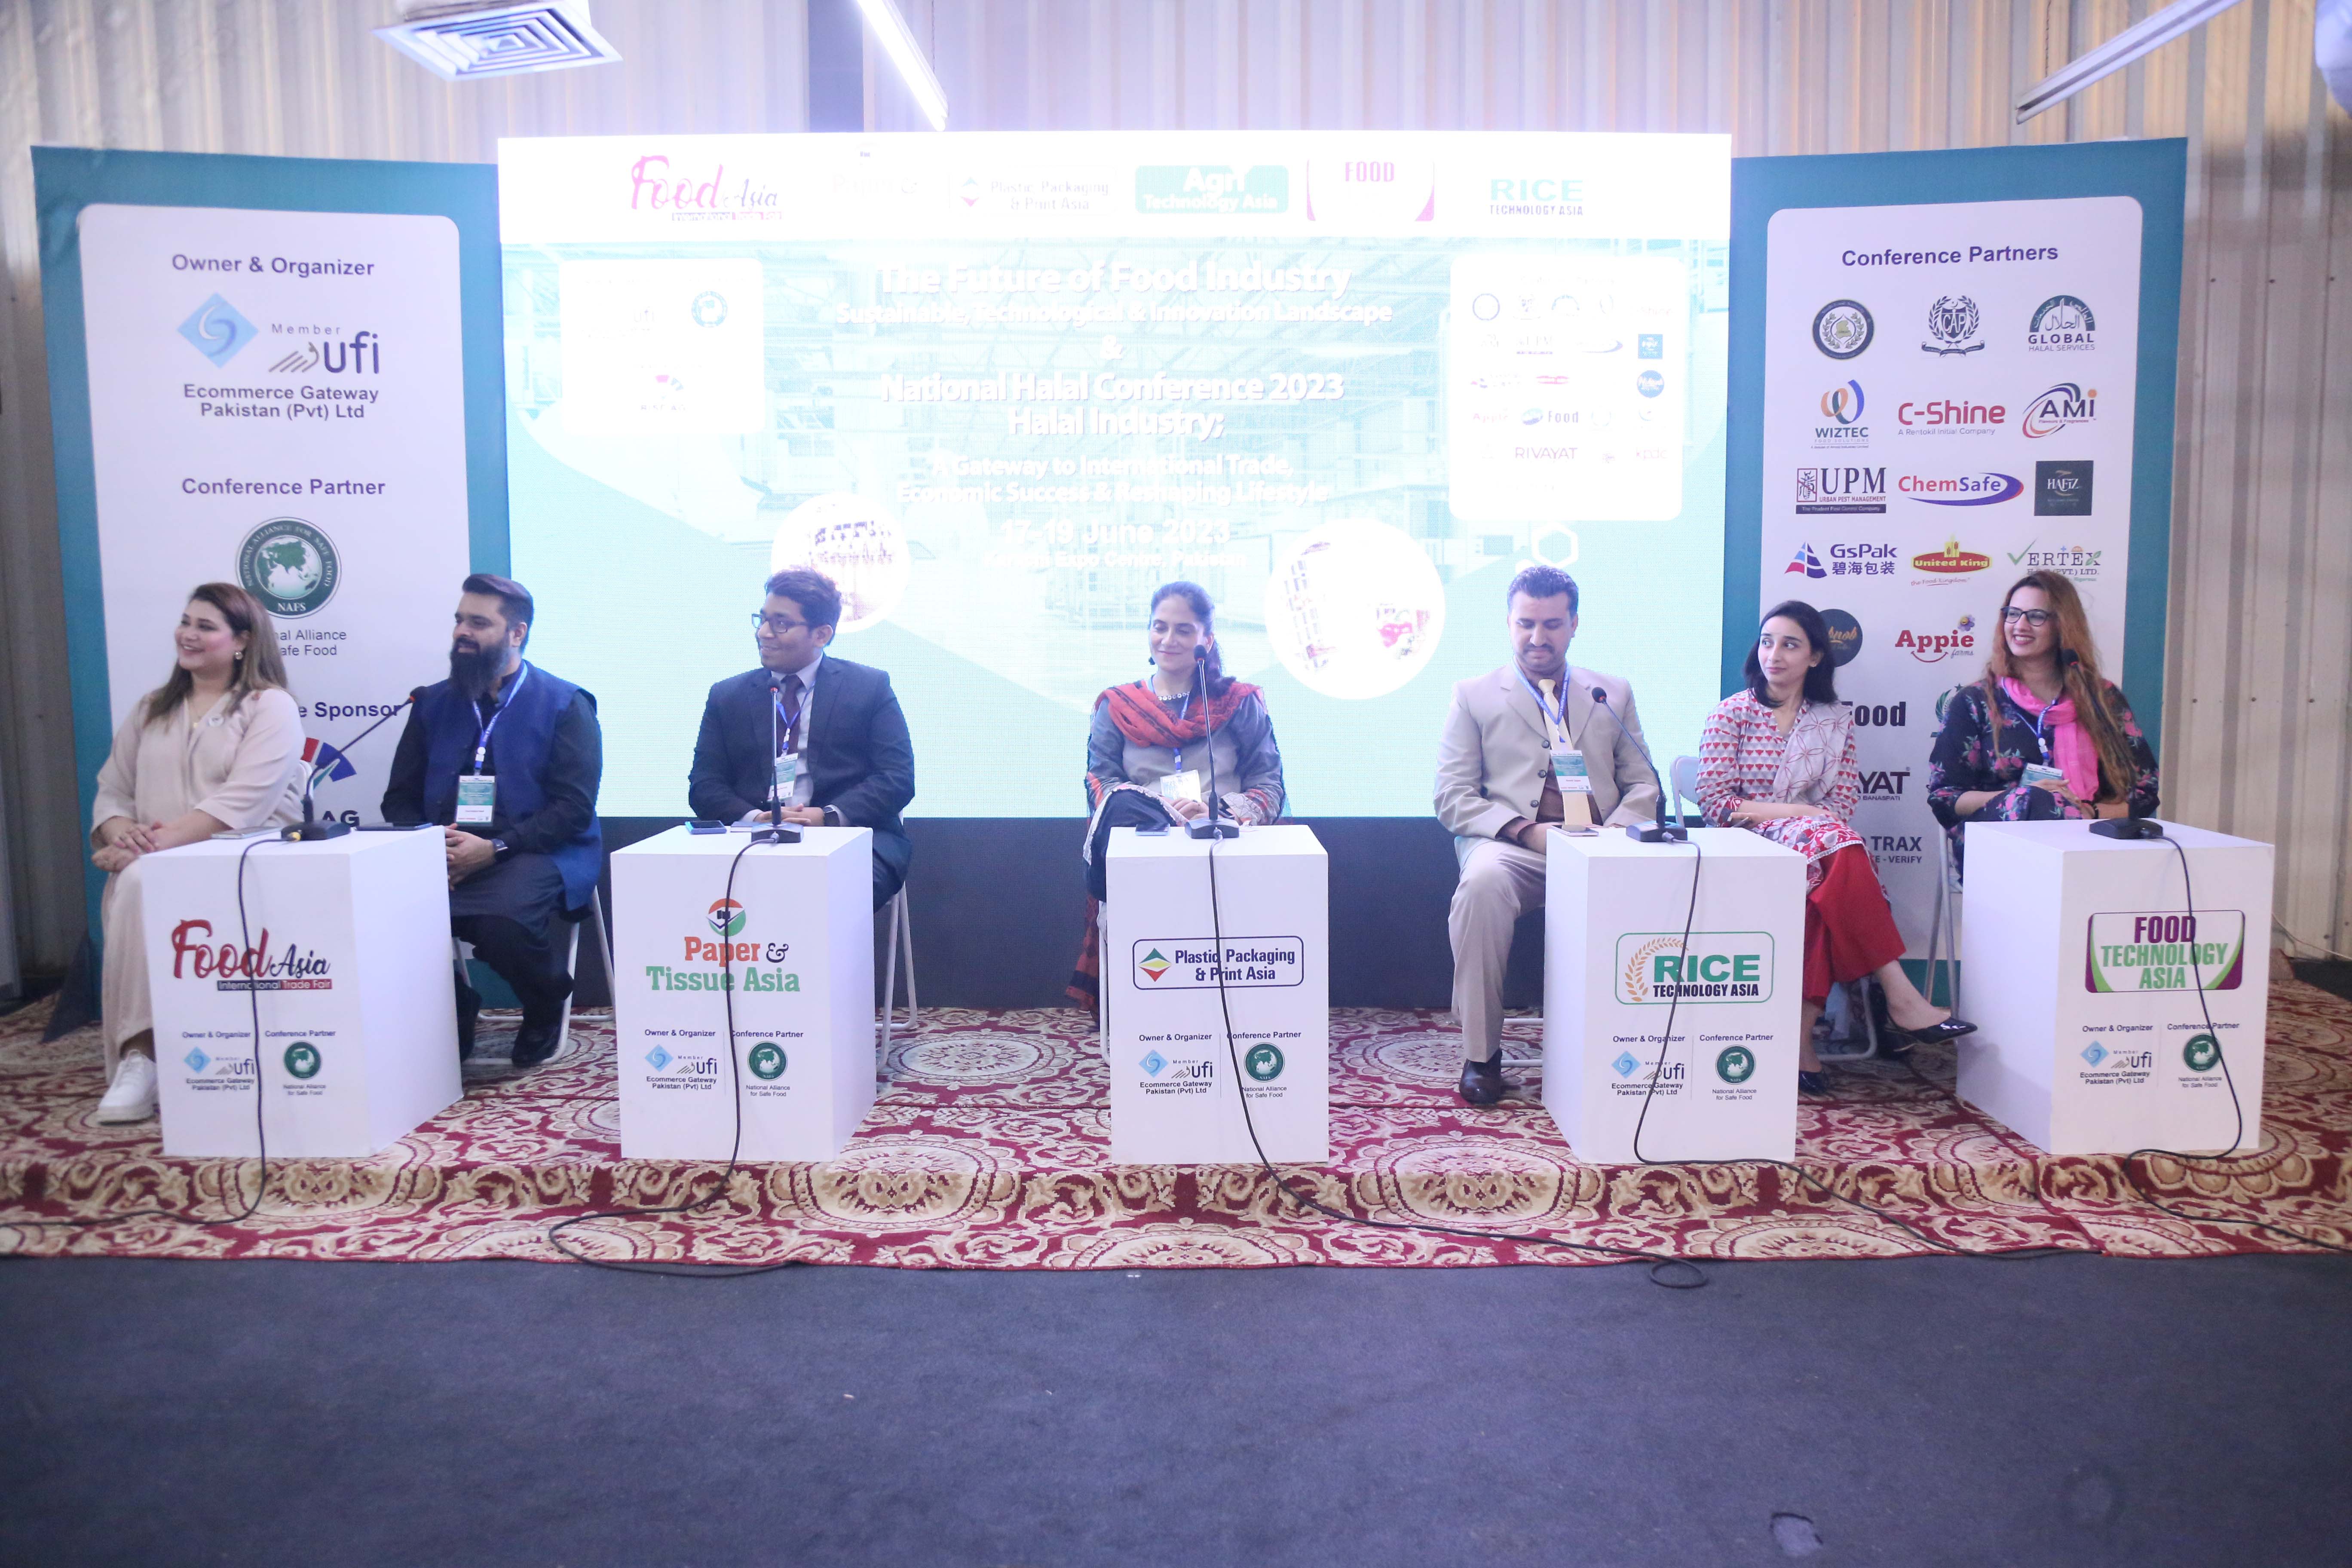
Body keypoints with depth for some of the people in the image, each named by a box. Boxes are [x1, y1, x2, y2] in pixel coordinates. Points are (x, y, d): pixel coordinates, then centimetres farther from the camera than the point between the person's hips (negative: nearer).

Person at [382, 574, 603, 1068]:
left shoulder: (565, 705, 3)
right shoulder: (434, 704, 17)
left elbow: (574, 807, -7)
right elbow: (400, 799, 16)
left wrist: (493, 849, -18)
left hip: (537, 855, -4)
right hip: (442, 859, 4)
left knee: (501, 920, -36)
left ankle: (546, 1010, -1)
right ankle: (452, 1014, 1)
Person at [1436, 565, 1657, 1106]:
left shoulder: (1614, 694, 22)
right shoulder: (1474, 695, 15)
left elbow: (1642, 786, 17)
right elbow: (1453, 798, 5)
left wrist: (1614, 833, -7)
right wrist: (1524, 830, -12)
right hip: (1509, 845, -1)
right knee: (1483, 882, -37)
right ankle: (1480, 1054, -25)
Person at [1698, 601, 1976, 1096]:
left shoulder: (1836, 720, 16)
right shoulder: (1732, 714, 8)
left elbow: (1843, 802, 5)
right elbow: (1714, 802, -3)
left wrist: (1758, 809, -11)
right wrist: (1797, 811, -13)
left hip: (1811, 839, 3)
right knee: (1833, 840, -34)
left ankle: (1801, 1035, -38)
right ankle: (1899, 996, -35)